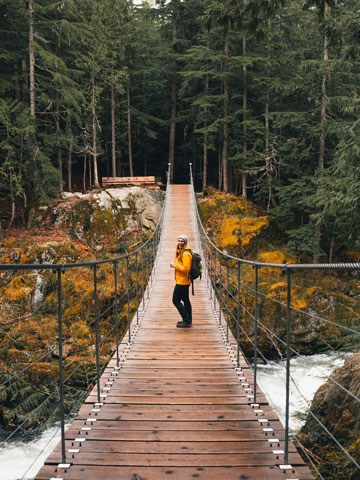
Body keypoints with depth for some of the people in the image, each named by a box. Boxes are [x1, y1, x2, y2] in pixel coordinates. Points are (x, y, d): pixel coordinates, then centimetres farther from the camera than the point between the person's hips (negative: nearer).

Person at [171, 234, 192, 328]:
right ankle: (188, 320, 28)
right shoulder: (181, 252, 13)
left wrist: (174, 265, -19)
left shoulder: (186, 254, -20)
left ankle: (187, 321, -2)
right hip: (184, 281, 11)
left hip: (182, 282, -11)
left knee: (176, 300, -5)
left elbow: (186, 268, -25)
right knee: (185, 300, 18)